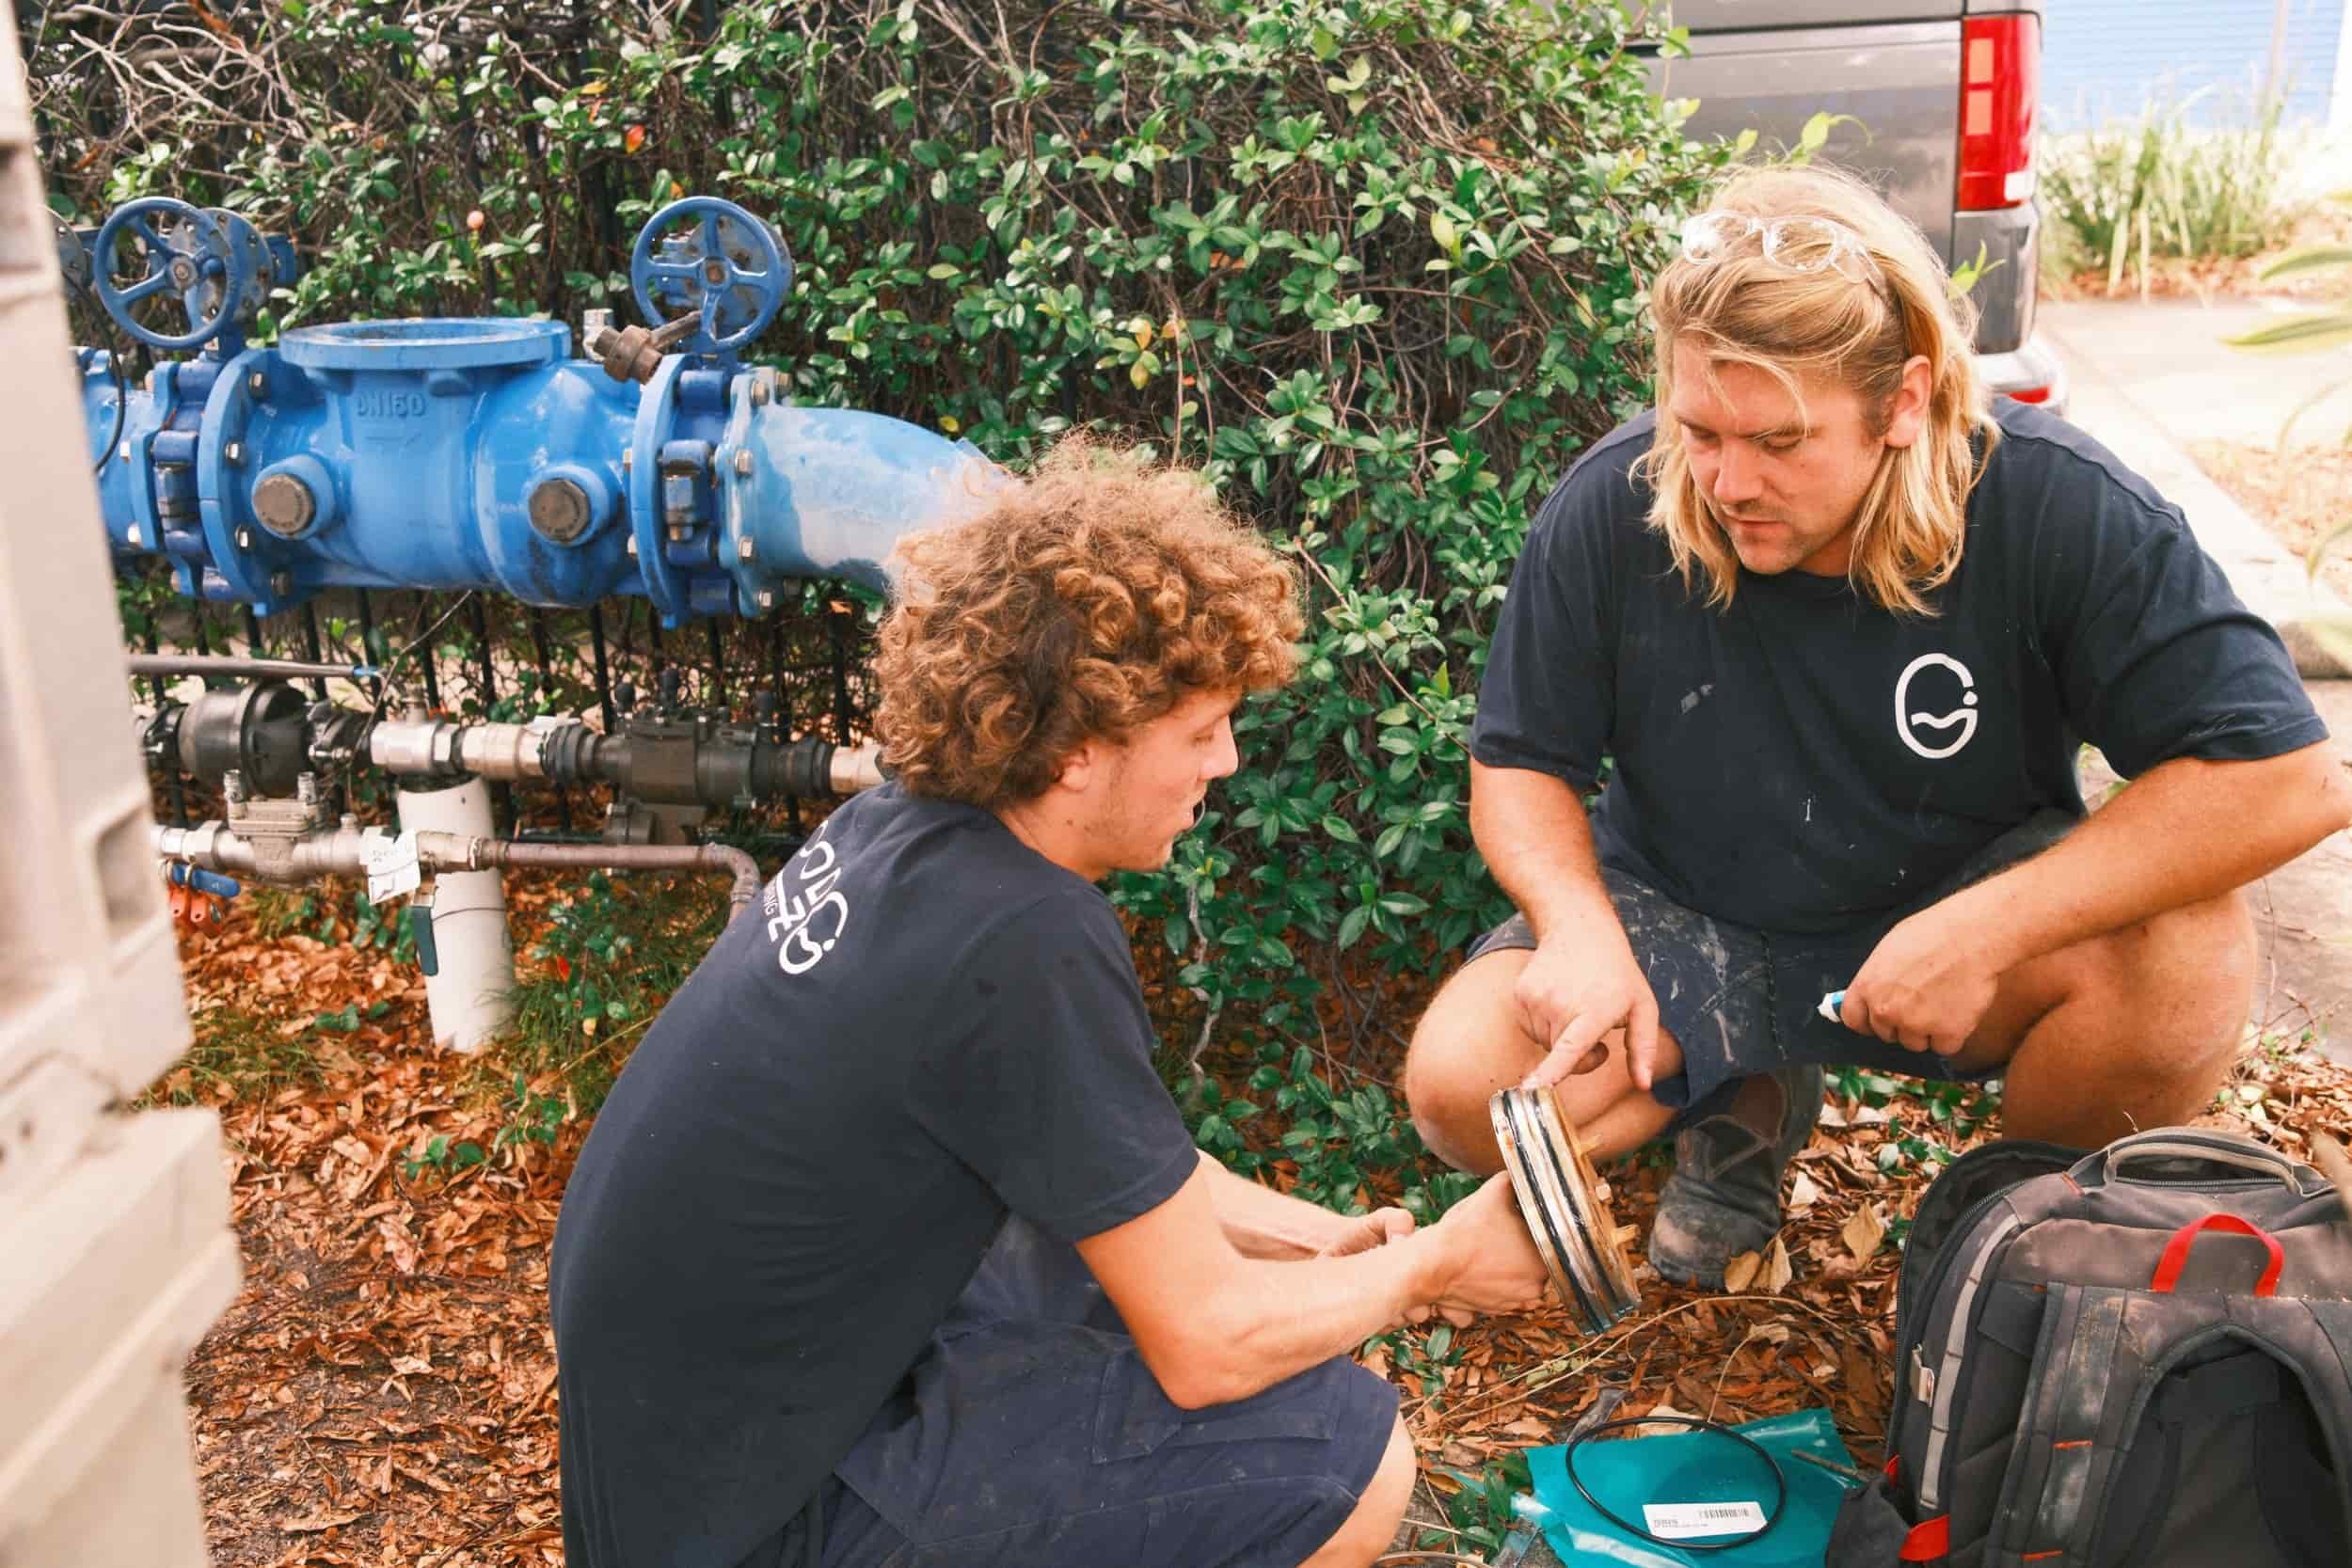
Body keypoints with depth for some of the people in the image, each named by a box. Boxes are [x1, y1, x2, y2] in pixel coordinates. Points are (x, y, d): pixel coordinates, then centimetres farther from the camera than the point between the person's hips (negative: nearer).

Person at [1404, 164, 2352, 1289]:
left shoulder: (2051, 508, -22)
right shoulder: (1610, 508, -17)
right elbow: (1518, 762, -4)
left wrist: (1984, 929, -31)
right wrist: (1578, 924, -25)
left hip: (1950, 912, -1)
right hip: (1684, 922, 2)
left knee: (2185, 954, -32)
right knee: (1459, 1085, -22)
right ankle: (1752, 1100, 11)